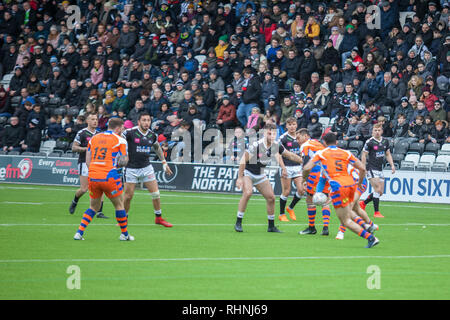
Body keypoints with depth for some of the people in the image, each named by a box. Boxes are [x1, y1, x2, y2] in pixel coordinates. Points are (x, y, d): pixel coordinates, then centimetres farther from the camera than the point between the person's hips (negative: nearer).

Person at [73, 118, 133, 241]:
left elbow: (87, 162, 11)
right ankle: (124, 234, 20)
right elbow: (123, 162, -1)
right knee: (119, 205, 12)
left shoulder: (93, 138, 14)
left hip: (92, 176, 4)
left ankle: (79, 232, 6)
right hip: (109, 177, -4)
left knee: (93, 207, 17)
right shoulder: (120, 140, 0)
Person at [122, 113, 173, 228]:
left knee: (155, 193, -1)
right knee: (128, 196, -1)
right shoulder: (130, 132, -13)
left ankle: (158, 218, 14)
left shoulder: (152, 135, 2)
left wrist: (164, 163, 22)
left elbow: (157, 148, 21)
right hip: (131, 169, -4)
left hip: (146, 167, 4)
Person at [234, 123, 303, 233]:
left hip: (260, 174, 6)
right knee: (247, 193, -28)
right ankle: (238, 223, -21)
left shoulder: (276, 146, -7)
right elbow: (243, 161, -22)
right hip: (247, 173, -6)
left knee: (271, 197, 1)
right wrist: (240, 178, -24)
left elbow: (291, 156, 8)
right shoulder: (256, 145, -26)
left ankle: (271, 226, 14)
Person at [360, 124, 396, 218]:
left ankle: (363, 203, 26)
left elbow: (388, 154, 19)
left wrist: (392, 165, 8)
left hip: (380, 169, 7)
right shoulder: (369, 142, -9)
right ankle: (376, 212, -8)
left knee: (380, 192, 8)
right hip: (372, 169, -7)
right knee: (377, 190, -15)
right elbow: (364, 155, -6)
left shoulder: (385, 141, 8)